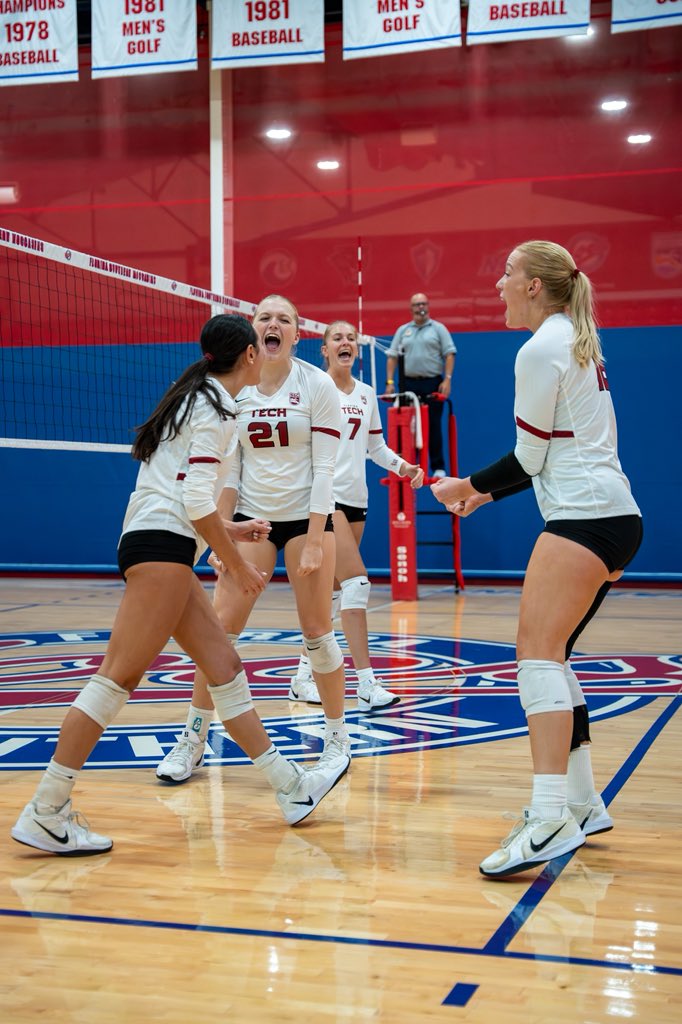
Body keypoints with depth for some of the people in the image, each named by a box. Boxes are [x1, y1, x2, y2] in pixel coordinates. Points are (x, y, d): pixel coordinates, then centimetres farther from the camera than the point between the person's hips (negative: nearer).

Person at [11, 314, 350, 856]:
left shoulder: (198, 400, 22)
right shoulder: (215, 406, -7)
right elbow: (196, 501, -16)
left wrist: (230, 529, 30)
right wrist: (238, 566, -7)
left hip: (161, 548, 11)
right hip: (161, 546, -11)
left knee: (224, 665, 9)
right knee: (121, 674, -12)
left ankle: (291, 787, 14)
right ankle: (46, 812, -10)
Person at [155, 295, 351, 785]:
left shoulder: (318, 384, -8)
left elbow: (324, 468, -10)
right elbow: (228, 468, 4)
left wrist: (314, 541, -16)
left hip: (306, 515, -3)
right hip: (250, 516, 3)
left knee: (317, 629, -1)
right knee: (220, 626, -3)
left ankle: (338, 737, 16)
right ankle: (193, 740, 8)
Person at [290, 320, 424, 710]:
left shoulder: (367, 394, 13)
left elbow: (376, 445, 19)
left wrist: (403, 466, 3)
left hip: (355, 498, 7)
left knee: (333, 590, 9)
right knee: (357, 580, -17)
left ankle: (304, 675, 21)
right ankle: (366, 683, -17)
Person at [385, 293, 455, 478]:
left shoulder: (438, 328, 5)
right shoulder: (402, 330, 13)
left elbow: (449, 354, 0)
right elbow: (392, 356, 11)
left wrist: (447, 379, -10)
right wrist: (390, 382, 1)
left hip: (432, 383, -2)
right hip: (408, 383, 2)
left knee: (433, 426, 0)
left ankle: (438, 467, 7)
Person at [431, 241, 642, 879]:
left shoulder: (540, 350, -9)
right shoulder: (574, 342, 21)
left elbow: (531, 455, -8)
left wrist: (471, 485, 8)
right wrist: (487, 491, 22)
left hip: (585, 516, -10)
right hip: (611, 514, 10)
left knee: (539, 651, -17)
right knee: (544, 653, 12)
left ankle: (551, 816, -27)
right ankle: (582, 803, 15)